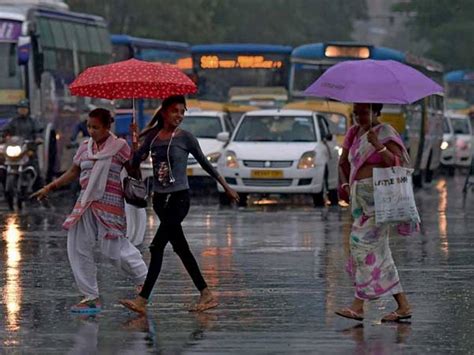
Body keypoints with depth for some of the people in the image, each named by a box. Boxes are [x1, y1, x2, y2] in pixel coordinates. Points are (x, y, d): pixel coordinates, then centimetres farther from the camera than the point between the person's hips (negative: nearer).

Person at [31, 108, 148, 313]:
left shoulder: (119, 146, -3)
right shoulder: (85, 148, 13)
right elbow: (73, 172, 22)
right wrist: (50, 188, 20)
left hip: (109, 202, -6)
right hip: (86, 202, 6)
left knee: (112, 248, -6)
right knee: (78, 248, 0)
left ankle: (143, 279, 19)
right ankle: (90, 297, 6)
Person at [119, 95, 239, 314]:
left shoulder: (185, 138, -3)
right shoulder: (152, 137, 7)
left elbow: (205, 164, 7)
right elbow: (134, 163, 2)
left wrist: (226, 187, 13)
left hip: (179, 197, -5)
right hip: (160, 198, 5)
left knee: (157, 246, -13)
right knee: (180, 248, 9)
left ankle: (143, 300, -16)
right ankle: (206, 295, 18)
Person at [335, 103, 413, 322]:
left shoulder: (385, 133, -6)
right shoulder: (354, 133, 16)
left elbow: (399, 163, -15)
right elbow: (344, 162, 24)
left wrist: (379, 147, -26)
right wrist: (345, 184, 7)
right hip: (360, 196, 8)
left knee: (366, 244, -13)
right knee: (379, 253, 6)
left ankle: (359, 305, -13)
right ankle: (403, 306, 7)